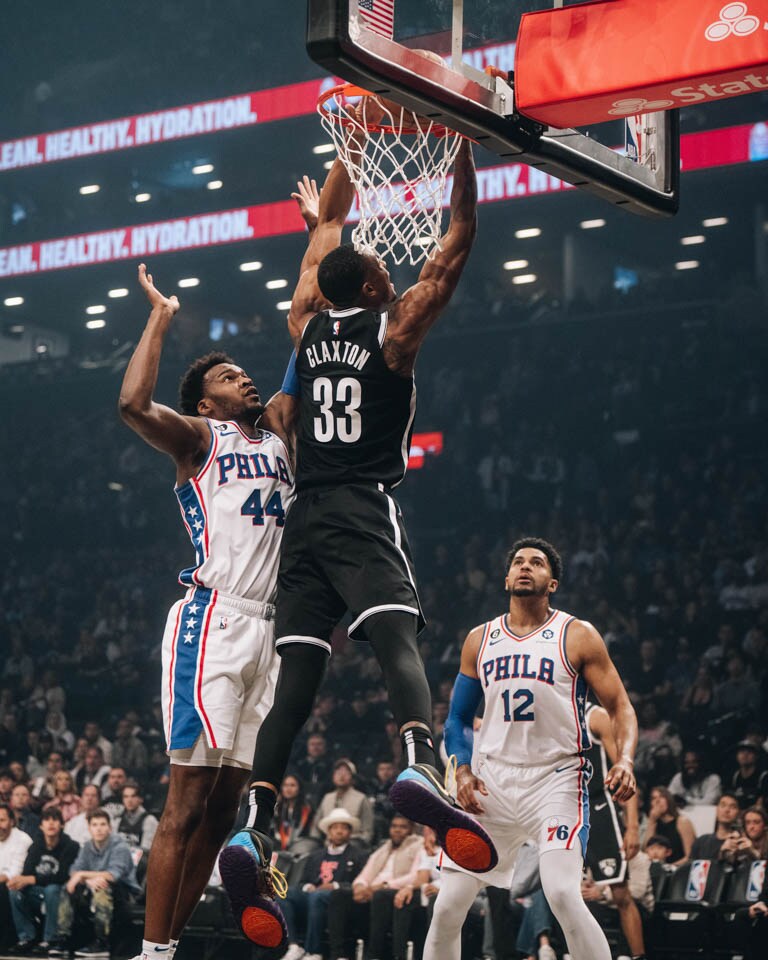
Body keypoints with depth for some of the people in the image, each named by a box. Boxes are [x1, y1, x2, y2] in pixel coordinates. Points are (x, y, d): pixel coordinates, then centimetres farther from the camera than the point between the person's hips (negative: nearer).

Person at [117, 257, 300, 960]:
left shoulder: (276, 430, 22)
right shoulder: (197, 439, 4)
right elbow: (134, 405, -15)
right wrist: (161, 317, -5)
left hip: (266, 630, 7)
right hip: (213, 621, -7)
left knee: (223, 808, 7)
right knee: (187, 806, -11)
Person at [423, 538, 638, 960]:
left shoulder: (578, 637, -1)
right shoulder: (479, 640, 11)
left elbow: (620, 708, -2)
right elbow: (458, 719, 17)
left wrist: (624, 760, -20)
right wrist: (463, 771, 0)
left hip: (557, 778, -4)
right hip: (492, 779, 4)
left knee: (563, 894, -24)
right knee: (448, 906, 0)